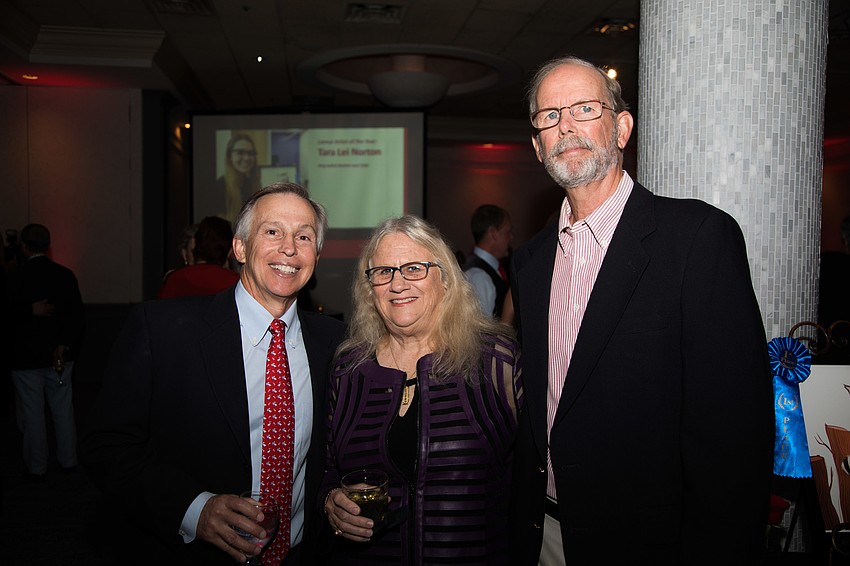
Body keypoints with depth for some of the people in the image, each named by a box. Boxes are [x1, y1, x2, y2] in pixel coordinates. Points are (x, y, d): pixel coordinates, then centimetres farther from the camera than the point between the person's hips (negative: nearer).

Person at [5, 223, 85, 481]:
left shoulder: (16, 278, -12)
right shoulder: (65, 275, -2)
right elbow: (77, 315, -6)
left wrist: (31, 310, -10)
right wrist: (64, 345, -8)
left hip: (26, 358, -3)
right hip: (61, 355, 3)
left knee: (32, 414, 8)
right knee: (63, 409, 13)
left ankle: (37, 468, 18)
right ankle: (68, 461, 23)